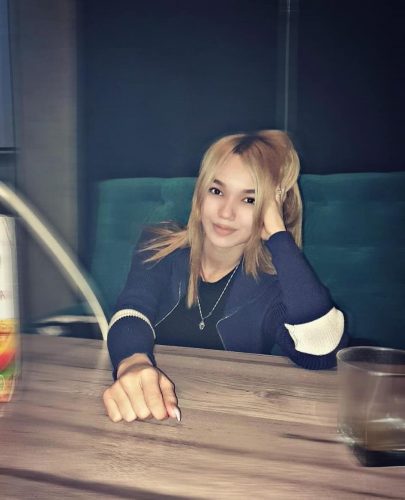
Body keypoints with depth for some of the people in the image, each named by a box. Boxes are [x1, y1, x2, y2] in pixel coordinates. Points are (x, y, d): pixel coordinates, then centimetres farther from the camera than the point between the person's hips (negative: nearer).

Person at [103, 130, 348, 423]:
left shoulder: (274, 281, -7)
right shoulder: (160, 249, -2)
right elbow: (132, 311, -18)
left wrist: (277, 232, -22)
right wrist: (133, 363, -42)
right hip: (155, 414, 1)